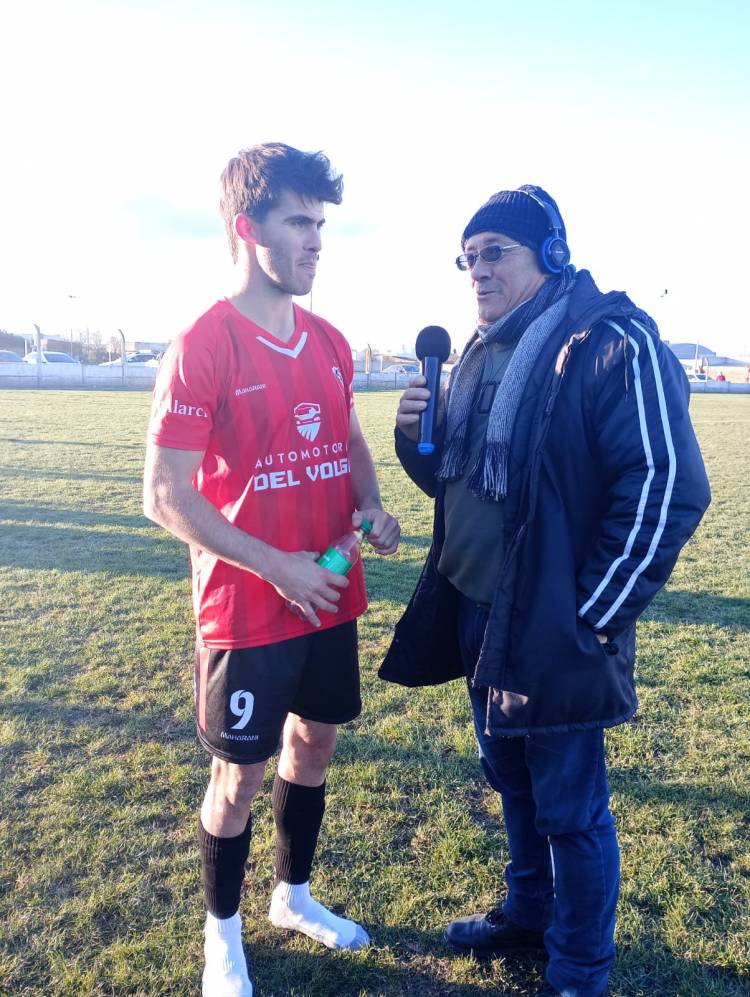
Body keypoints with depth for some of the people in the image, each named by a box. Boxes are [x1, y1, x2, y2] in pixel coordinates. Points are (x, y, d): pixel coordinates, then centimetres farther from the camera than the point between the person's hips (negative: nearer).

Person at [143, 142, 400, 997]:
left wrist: (372, 508, -3)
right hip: (248, 608, -6)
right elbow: (165, 495, -16)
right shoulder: (203, 346, -15)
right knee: (240, 773, 9)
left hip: (331, 597, 7)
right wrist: (276, 566, -19)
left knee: (314, 741, 20)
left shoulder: (330, 343, 5)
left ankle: (294, 895, 45)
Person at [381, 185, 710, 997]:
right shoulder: (483, 352, 10)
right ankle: (527, 913, 47)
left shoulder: (611, 341, -15)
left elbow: (665, 488, -19)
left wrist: (591, 616, -16)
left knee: (570, 809, 10)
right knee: (512, 783, 23)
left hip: (555, 630, -7)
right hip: (476, 617, 8)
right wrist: (418, 437, -5)